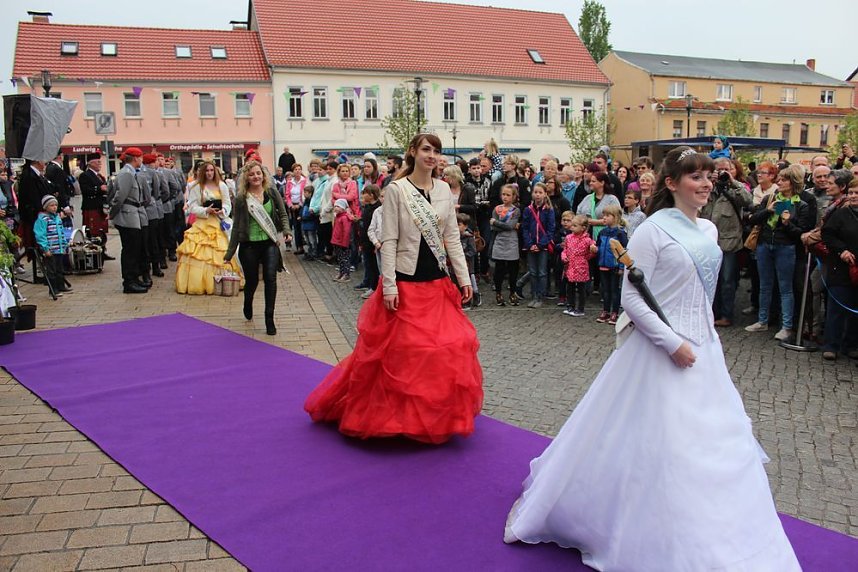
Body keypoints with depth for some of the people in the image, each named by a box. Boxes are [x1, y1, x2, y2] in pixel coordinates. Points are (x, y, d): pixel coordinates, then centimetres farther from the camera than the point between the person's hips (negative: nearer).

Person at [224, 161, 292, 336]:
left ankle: (269, 319, -4)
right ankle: (248, 306, 45)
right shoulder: (241, 198, -1)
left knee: (270, 277, -14)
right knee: (252, 281, 10)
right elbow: (237, 226, 2)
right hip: (249, 245, 0)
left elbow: (283, 214, 6)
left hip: (270, 243, 0)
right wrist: (229, 253, 3)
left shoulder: (272, 193, 2)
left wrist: (287, 231, -15)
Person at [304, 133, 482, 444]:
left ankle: (439, 415, 24)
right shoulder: (396, 189, -6)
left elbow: (452, 237, 10)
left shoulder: (444, 189, 8)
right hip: (406, 282, -5)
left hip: (438, 282, 5)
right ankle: (399, 416, 20)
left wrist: (464, 277, 4)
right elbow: (389, 240, -9)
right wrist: (388, 286, -15)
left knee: (448, 349, 6)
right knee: (400, 353, 2)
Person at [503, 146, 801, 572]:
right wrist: (673, 343, -20)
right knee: (656, 444, 3)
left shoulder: (708, 230, 9)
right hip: (660, 352, -8)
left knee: (717, 444, 14)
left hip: (703, 351, 8)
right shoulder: (653, 230, -14)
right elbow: (631, 299, -16)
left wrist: (707, 338, 14)